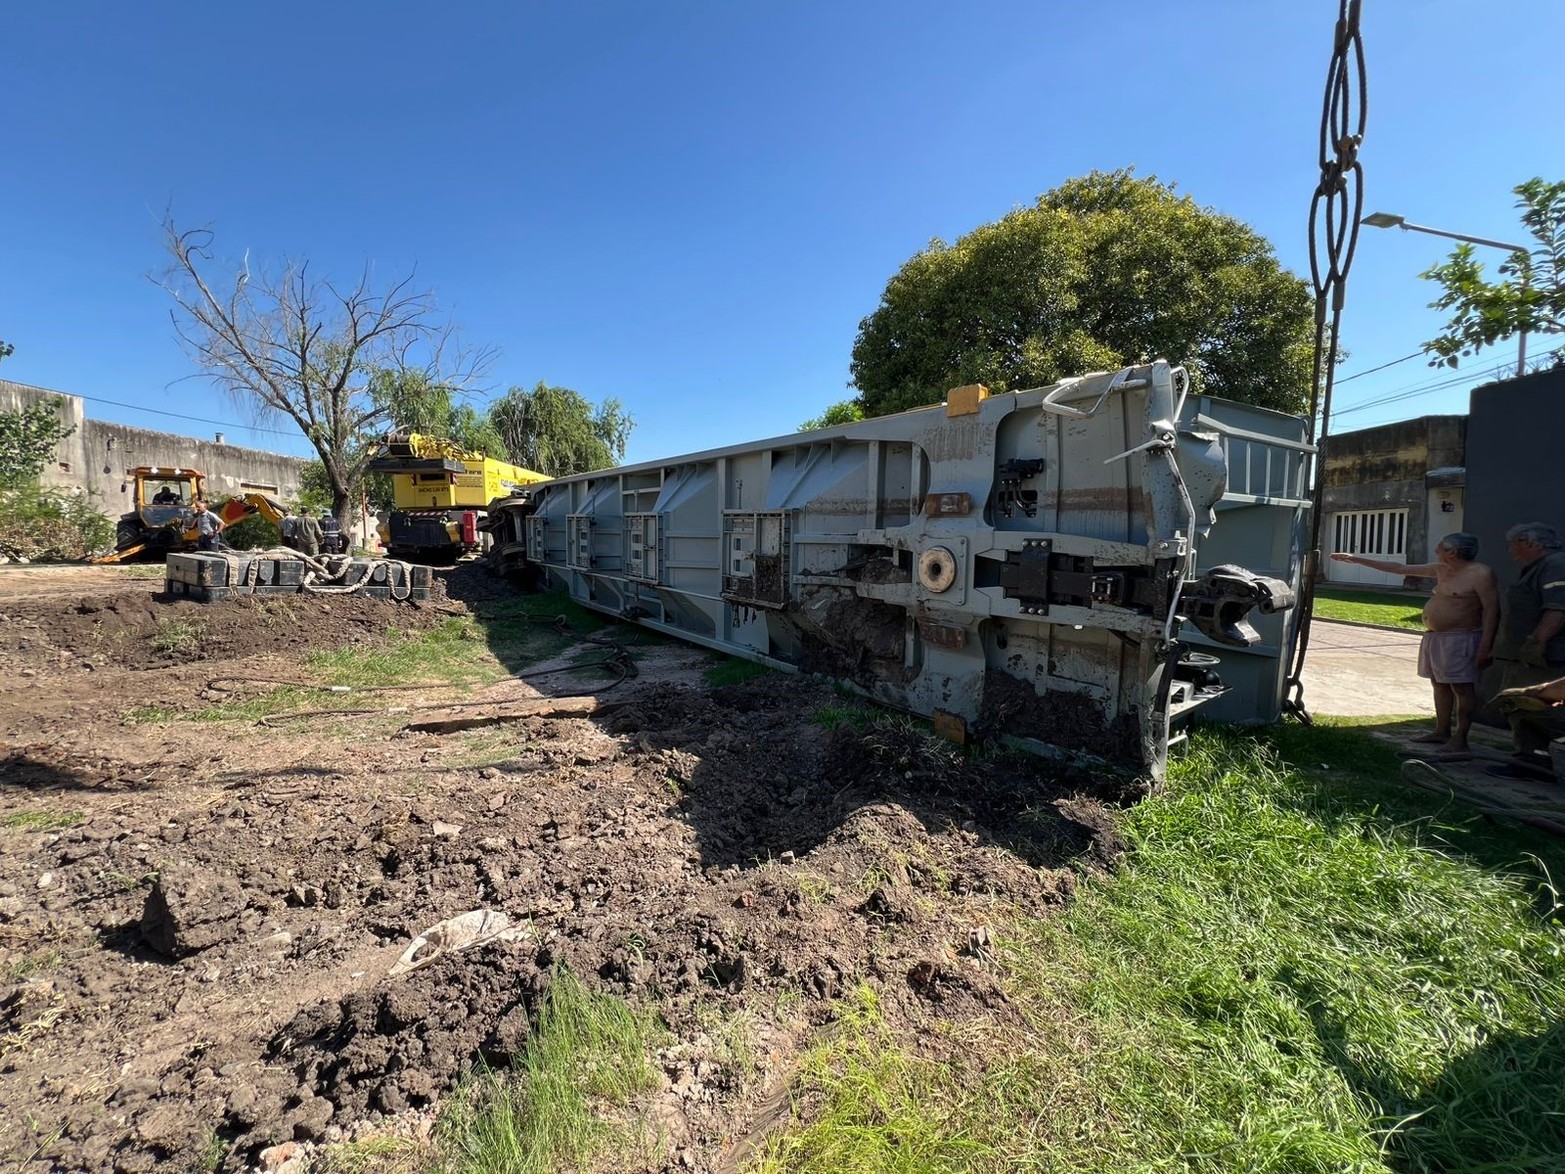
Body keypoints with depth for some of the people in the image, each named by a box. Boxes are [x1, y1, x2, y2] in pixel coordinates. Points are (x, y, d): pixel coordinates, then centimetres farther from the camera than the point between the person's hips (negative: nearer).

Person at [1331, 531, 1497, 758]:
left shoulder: (1480, 574, -14)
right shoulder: (1441, 570, 10)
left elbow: (1492, 609, -17)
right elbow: (1400, 569, 16)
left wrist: (1486, 645, -22)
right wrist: (1356, 560, 17)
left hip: (1460, 640, -9)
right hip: (1436, 638, 9)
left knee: (1462, 688, -5)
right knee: (1440, 685, 14)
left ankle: (1460, 741, -3)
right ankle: (1442, 731, 23)